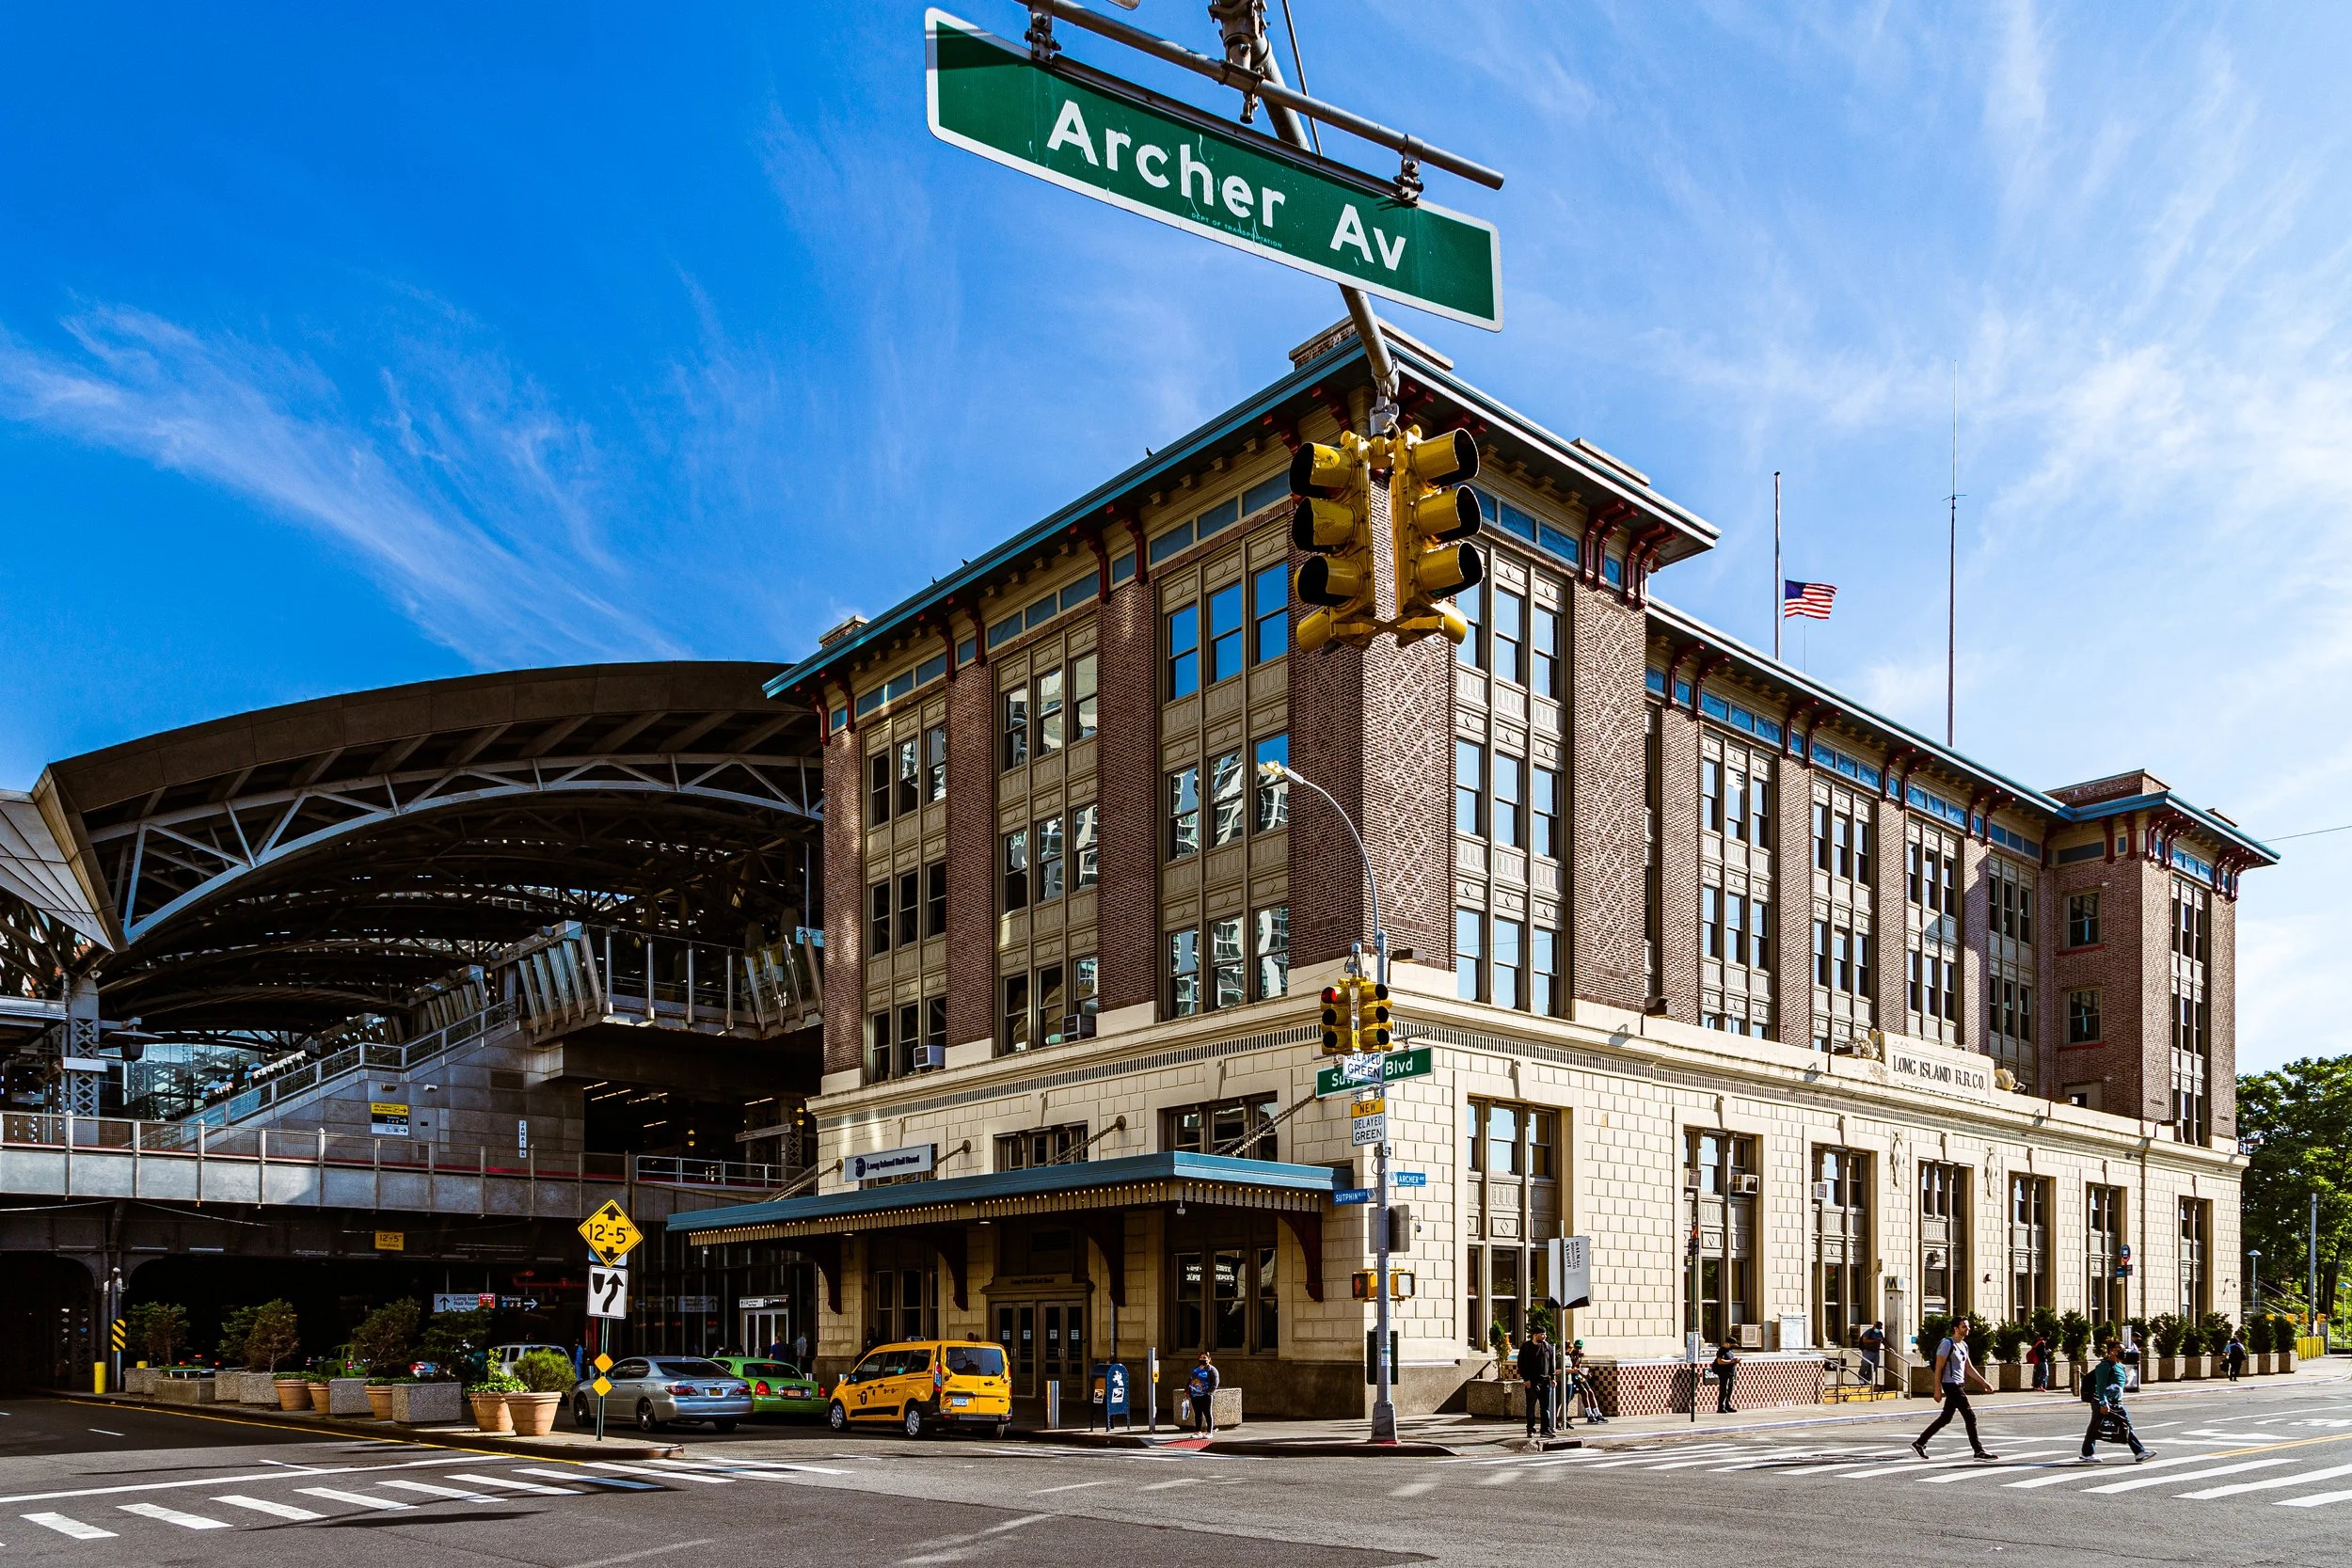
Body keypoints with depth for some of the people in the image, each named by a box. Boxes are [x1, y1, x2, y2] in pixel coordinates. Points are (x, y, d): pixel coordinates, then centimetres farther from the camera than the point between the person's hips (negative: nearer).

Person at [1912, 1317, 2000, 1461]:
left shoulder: (1964, 1345, 15)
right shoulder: (1947, 1344, -13)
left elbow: (1969, 1368, 21)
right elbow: (1938, 1368, -14)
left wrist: (1984, 1382, 15)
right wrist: (1938, 1389, -17)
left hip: (1959, 1385, 10)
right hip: (1951, 1385, -10)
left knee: (1945, 1418, 12)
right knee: (1970, 1417, -8)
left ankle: (1919, 1443, 18)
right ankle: (1979, 1451, -2)